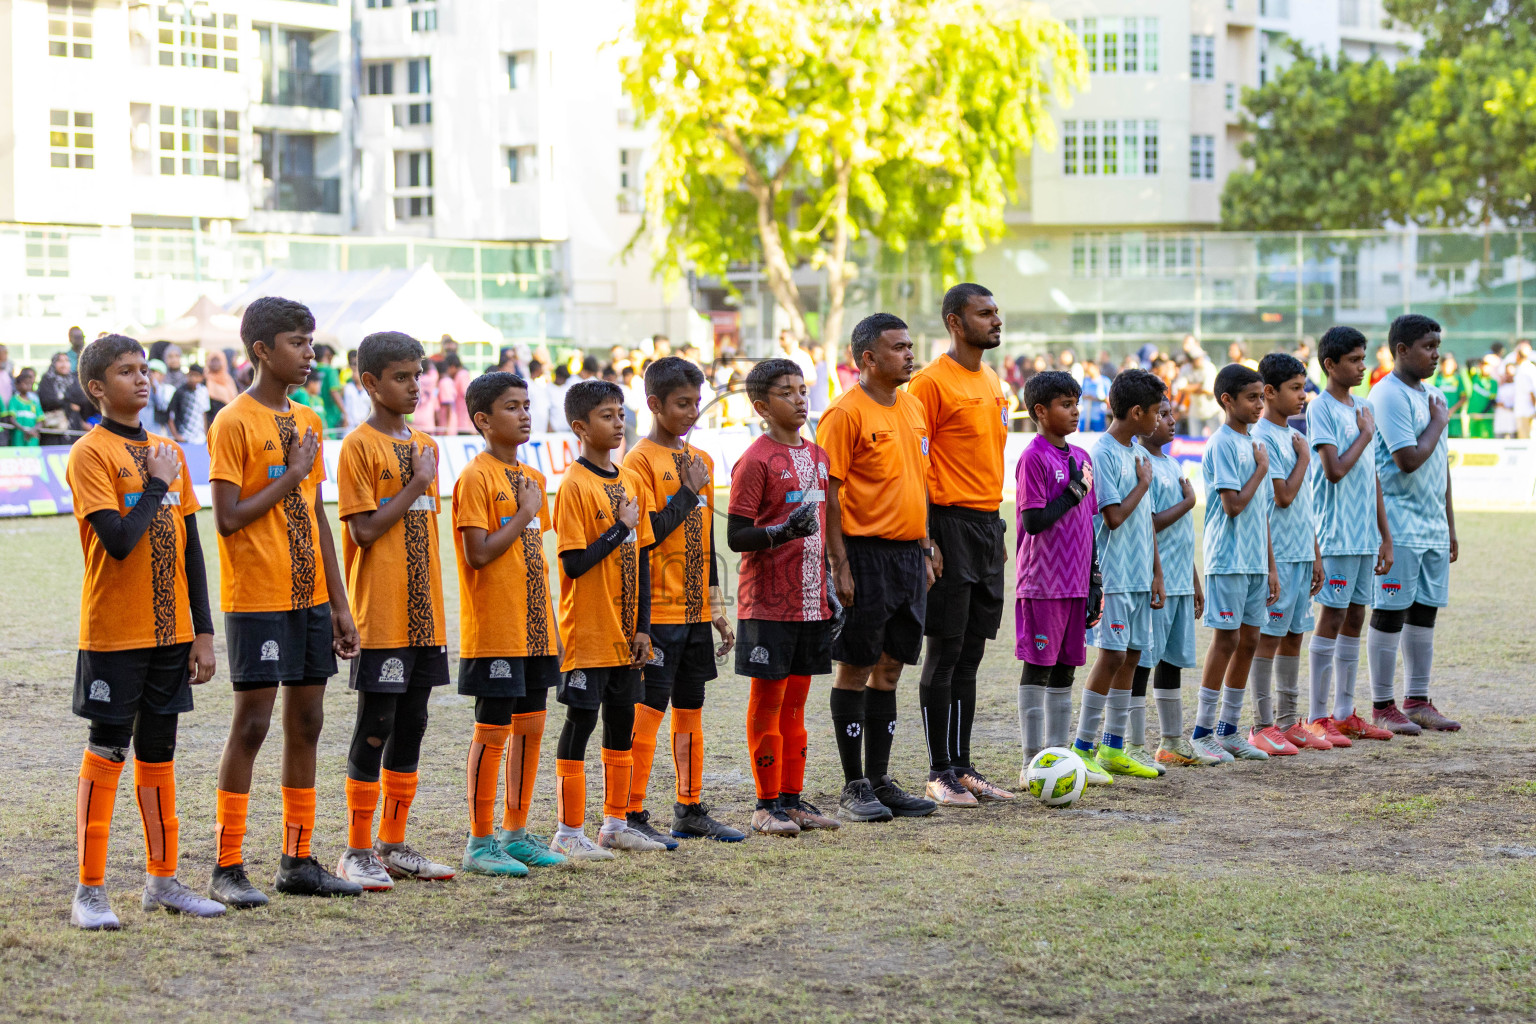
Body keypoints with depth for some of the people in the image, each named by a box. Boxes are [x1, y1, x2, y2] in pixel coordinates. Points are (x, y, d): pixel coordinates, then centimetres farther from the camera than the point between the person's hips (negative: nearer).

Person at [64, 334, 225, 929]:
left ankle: (162, 879, 19)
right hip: (114, 633, -6)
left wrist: (202, 631, 10)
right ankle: (90, 891, 2)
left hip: (170, 630, 6)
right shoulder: (91, 454, -9)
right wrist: (156, 485, -10)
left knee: (158, 750, 12)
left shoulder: (169, 453, 11)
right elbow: (119, 540, -20)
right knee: (106, 752, -3)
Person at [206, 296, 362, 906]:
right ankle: (228, 867, 2)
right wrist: (289, 476, -12)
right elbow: (228, 519, -16)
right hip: (256, 599, -7)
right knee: (252, 723, -5)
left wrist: (339, 603, 13)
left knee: (306, 722, 8)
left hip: (309, 597, 7)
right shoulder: (234, 423, -9)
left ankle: (298, 861, 16)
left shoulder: (308, 422, 13)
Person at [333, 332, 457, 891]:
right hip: (380, 615, -7)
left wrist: (435, 610, 16)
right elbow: (365, 530, -14)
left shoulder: (424, 444, 14)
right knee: (375, 727, -4)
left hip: (422, 615, 7)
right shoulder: (358, 446, -7)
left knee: (411, 725, 10)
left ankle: (393, 845, 18)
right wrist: (416, 485, -12)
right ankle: (357, 852, 3)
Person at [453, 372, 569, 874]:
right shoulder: (476, 478, -11)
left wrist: (548, 621, 14)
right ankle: (480, 842, 5)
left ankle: (515, 833, 21)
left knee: (531, 725, 11)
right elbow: (478, 554, -19)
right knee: (493, 731, -3)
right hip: (493, 630, -8)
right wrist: (523, 516, -14)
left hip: (534, 628, 8)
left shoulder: (532, 478, 14)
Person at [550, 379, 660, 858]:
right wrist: (621, 528, -17)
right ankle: (570, 832, 6)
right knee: (581, 722, -1)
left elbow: (641, 558, 11)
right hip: (587, 630, -7)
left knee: (622, 722, 12)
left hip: (624, 630, 7)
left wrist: (643, 625, 6)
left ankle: (616, 824, 23)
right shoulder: (575, 485, -12)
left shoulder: (631, 481, 9)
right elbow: (575, 563, -18)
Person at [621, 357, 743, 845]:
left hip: (695, 610, 7)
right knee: (648, 708, -6)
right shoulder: (640, 460, -9)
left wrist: (717, 608, 18)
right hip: (658, 611, -7)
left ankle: (690, 810, 19)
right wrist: (690, 492, -13)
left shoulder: (700, 460, 13)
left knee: (690, 708, 11)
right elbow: (647, 535, -18)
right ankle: (632, 815, -1)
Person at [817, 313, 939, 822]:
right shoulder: (846, 413, -11)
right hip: (866, 555, -7)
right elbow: (828, 492, -13)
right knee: (856, 669, 0)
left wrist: (926, 547, 17)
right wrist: (840, 565, -16)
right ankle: (854, 786, 7)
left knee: (890, 667, 11)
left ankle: (880, 780, 18)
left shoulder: (912, 407, 13)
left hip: (909, 554, 7)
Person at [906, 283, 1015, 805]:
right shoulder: (932, 381, -10)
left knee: (971, 654, 11)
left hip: (987, 524, 8)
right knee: (945, 653, -4)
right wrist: (925, 541, -18)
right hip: (951, 523, -8)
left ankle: (962, 767, 16)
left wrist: (997, 530, 19)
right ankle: (941, 773, 1)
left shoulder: (991, 381, 15)